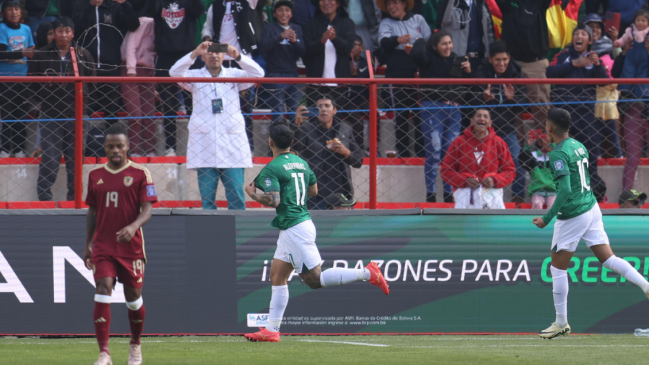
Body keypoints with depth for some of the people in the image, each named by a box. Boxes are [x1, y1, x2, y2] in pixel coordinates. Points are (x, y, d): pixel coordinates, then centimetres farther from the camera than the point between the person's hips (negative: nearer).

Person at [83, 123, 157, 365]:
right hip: (102, 247, 2)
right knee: (102, 293, -14)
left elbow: (147, 210, -10)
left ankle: (135, 345, 34)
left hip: (131, 246, -2)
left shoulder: (140, 174, -3)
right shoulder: (96, 176, 8)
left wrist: (133, 226, -30)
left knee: (133, 297, 9)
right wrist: (87, 244, 14)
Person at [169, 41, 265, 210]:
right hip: (204, 145, 0)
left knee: (236, 196, -4)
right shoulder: (196, 76, 11)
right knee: (207, 195, -2)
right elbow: (175, 72, -6)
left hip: (232, 143, 0)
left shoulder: (234, 75, 11)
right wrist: (194, 54, -20)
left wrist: (238, 56, -19)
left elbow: (257, 74, -3)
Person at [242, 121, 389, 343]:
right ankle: (271, 330, 11)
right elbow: (313, 190, 23)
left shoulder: (271, 169, -13)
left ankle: (367, 273, -15)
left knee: (314, 279, -9)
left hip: (295, 230, -10)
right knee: (277, 277, 12)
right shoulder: (302, 163, 12)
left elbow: (273, 201, -22)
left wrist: (253, 194, -5)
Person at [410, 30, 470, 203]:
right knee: (434, 152, -9)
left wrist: (468, 71, 0)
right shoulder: (429, 59, -1)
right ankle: (430, 194, -5)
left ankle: (449, 194, 11)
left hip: (453, 109, 5)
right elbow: (416, 53, -24)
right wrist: (421, 41, -4)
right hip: (432, 108, -5)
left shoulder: (456, 60, 13)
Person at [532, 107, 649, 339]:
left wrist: (548, 218, -23)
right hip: (592, 207, 8)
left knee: (558, 267, 6)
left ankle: (561, 323, 11)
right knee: (607, 259, 8)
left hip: (572, 214, -8)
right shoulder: (579, 146, 8)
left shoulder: (558, 154, -18)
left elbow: (565, 191, -26)